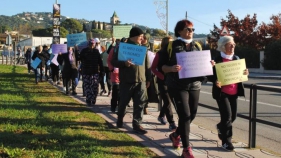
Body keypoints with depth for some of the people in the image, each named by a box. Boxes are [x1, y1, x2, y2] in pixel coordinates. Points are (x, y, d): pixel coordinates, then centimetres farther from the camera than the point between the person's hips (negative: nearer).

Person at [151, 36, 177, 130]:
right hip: (163, 81, -4)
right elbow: (153, 68, -4)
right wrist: (162, 76, -17)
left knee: (167, 101, 14)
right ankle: (171, 123, -6)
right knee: (167, 102, -7)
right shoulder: (160, 54, -4)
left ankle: (161, 116, 37)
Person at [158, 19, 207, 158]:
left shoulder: (197, 46, 12)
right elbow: (162, 65, -3)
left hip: (194, 85, 5)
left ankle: (176, 135, 37)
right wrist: (171, 68, -23)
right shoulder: (171, 46, -2)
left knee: (192, 115, 10)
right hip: (177, 86, -5)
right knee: (185, 115, -10)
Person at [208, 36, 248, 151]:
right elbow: (210, 76, -7)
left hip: (234, 93, 6)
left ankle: (220, 127, 43)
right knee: (227, 116, -8)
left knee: (233, 116, 12)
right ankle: (226, 141, 6)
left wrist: (245, 73, -5)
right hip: (222, 93, -6)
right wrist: (215, 81, -28)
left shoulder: (236, 58, 9)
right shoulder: (217, 60, -9)